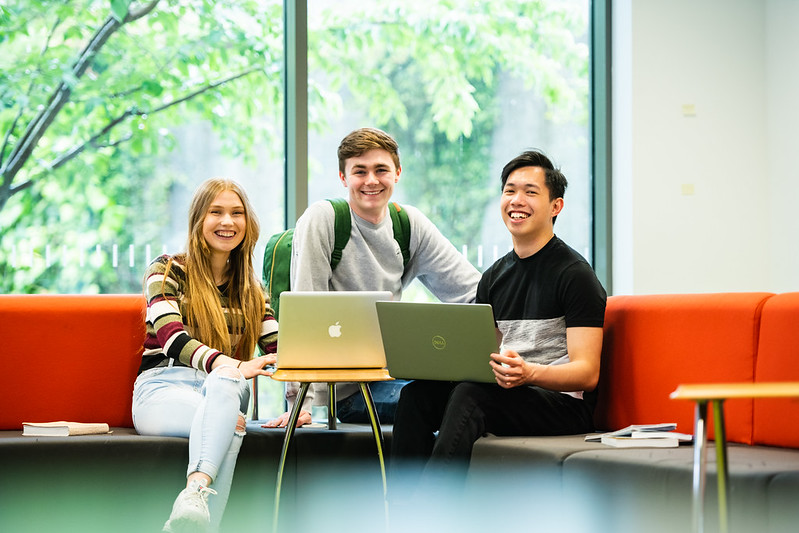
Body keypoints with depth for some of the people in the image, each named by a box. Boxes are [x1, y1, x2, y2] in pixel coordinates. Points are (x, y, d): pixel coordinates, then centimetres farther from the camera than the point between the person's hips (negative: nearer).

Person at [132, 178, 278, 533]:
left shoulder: (250, 289, 21)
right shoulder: (167, 272, 6)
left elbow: (279, 350, 13)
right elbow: (172, 337, -11)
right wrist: (232, 365, -31)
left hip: (226, 387, 2)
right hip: (163, 387, -2)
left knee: (221, 384, -37)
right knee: (231, 420, -37)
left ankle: (193, 497, -59)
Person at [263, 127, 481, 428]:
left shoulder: (410, 224, 7)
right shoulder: (322, 220, -9)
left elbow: (472, 290, 5)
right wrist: (300, 402, -21)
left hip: (388, 371, 6)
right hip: (342, 389, -6)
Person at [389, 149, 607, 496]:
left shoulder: (574, 274, -5)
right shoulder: (495, 276, 17)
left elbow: (587, 373, -13)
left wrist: (529, 372, -32)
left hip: (564, 403, -7)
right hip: (506, 396, 7)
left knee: (470, 396, -33)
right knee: (418, 392, -19)